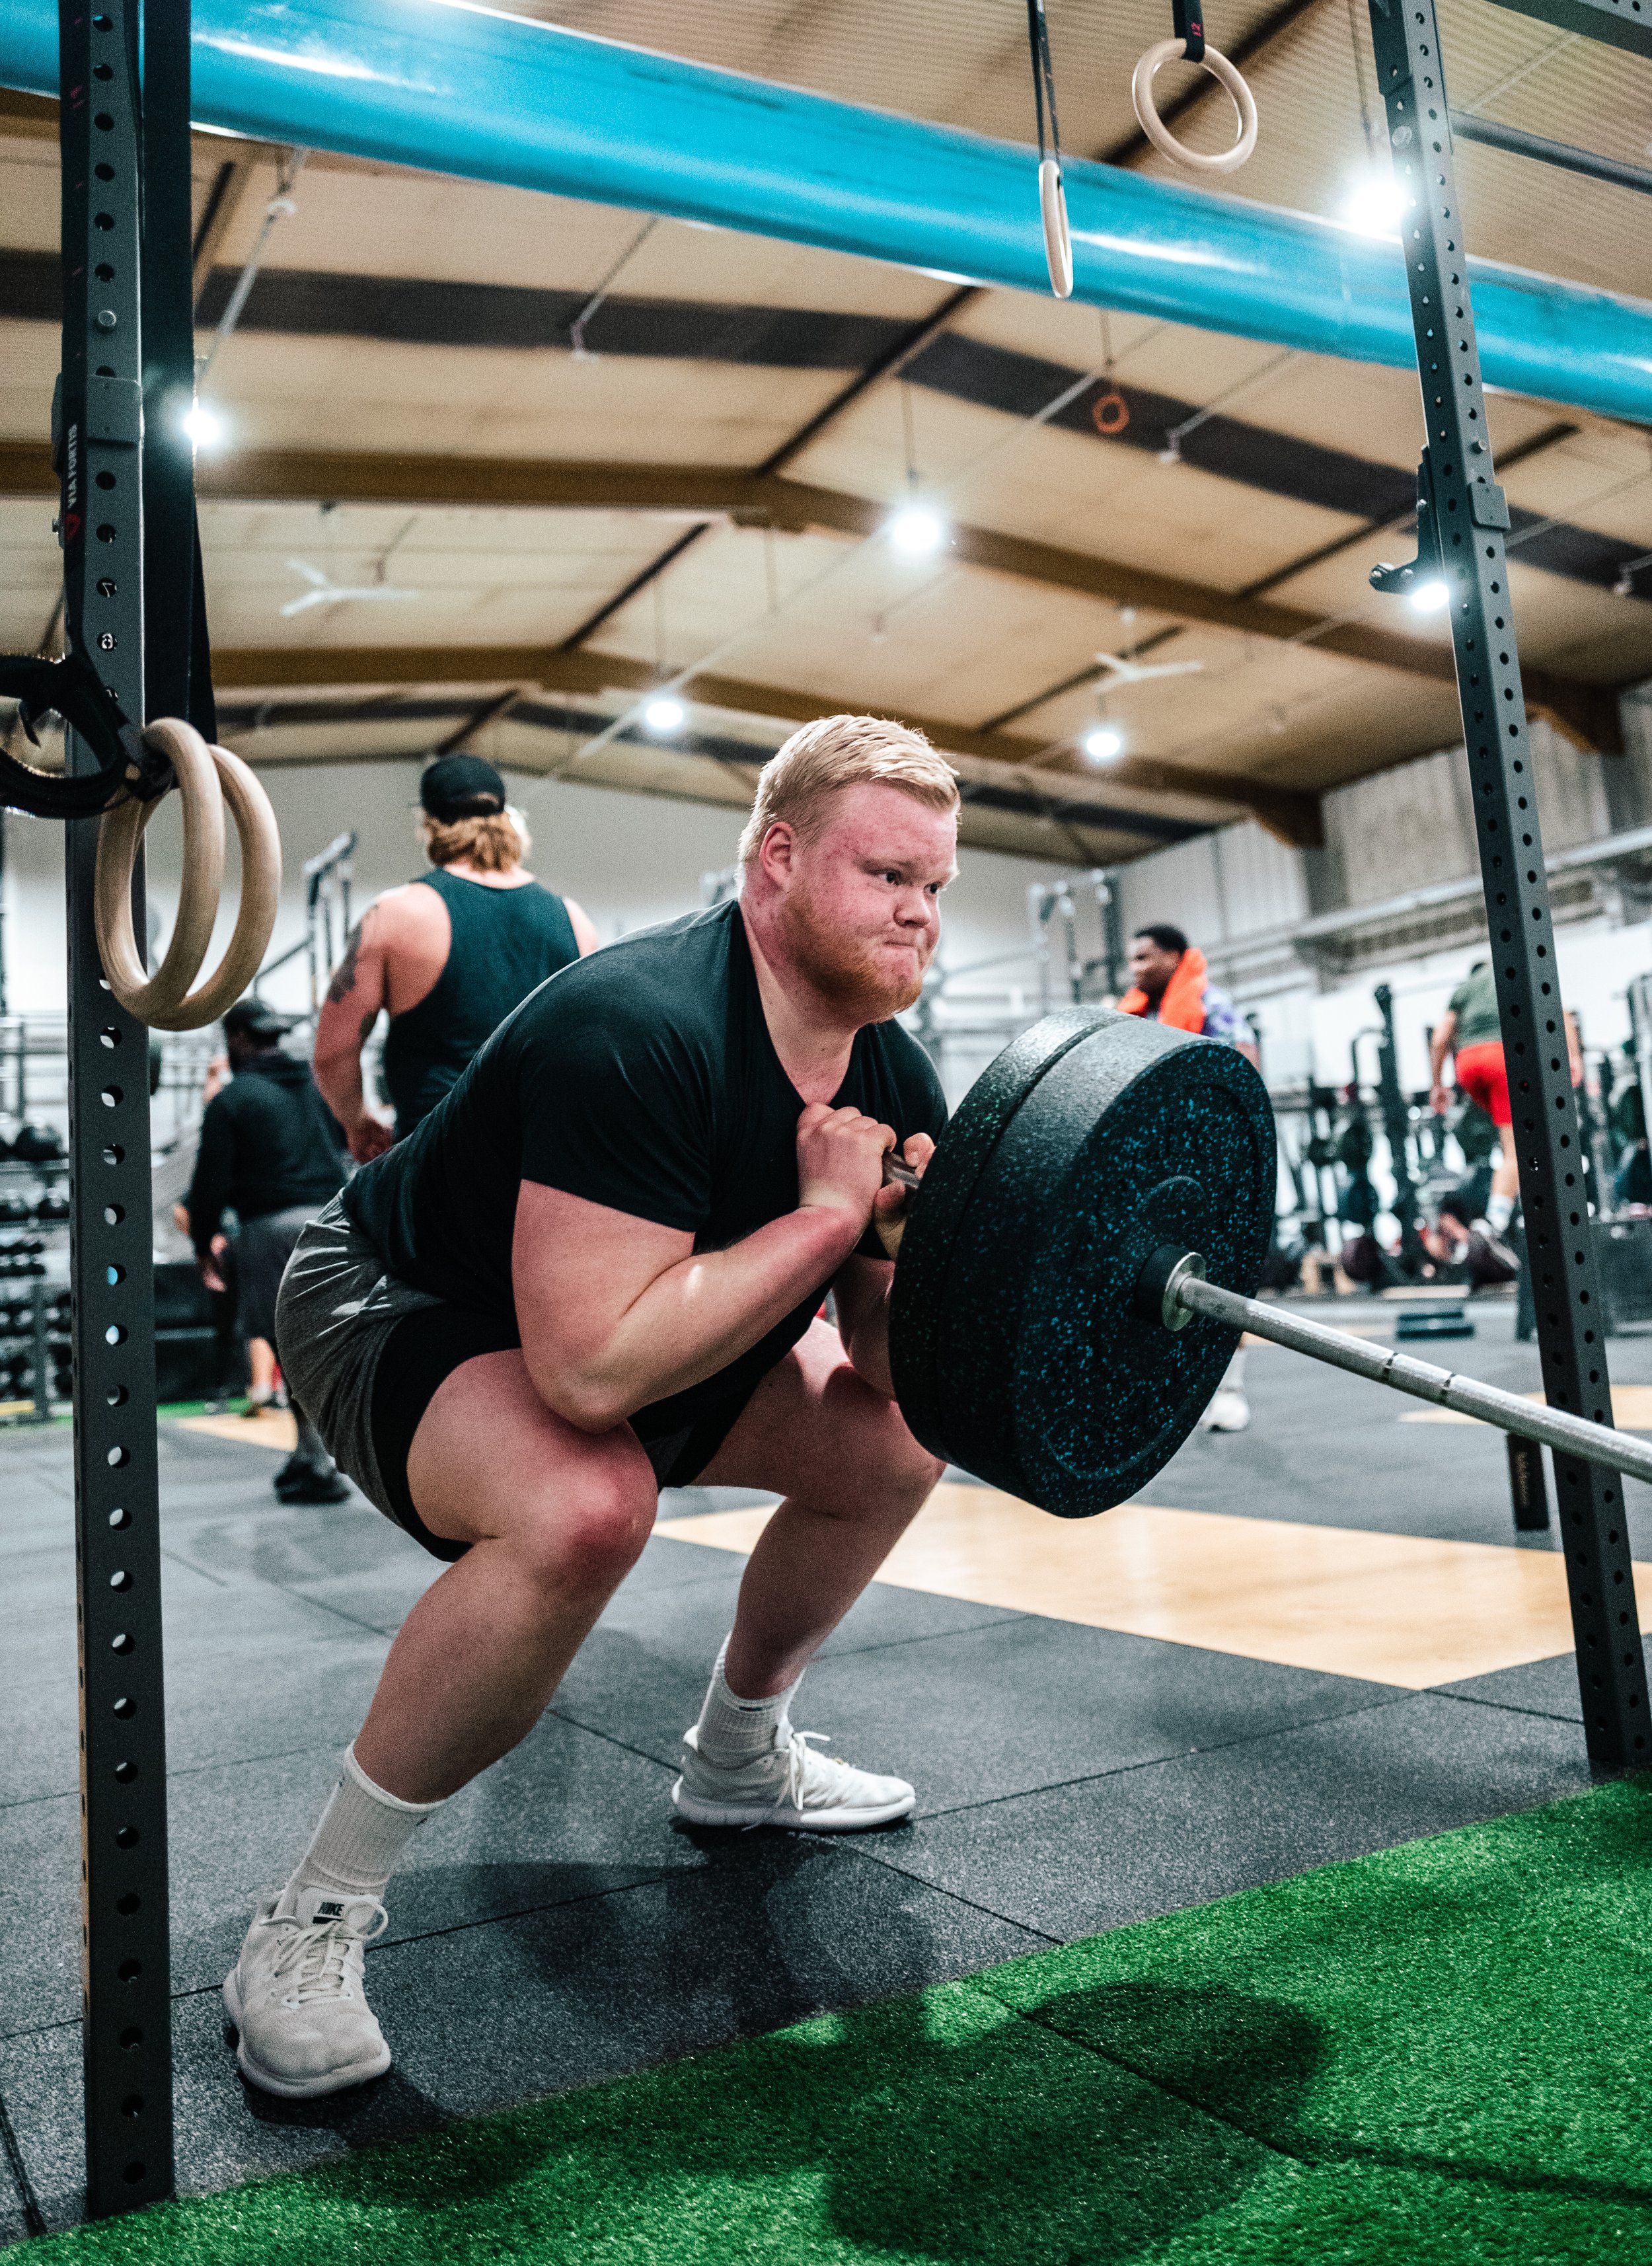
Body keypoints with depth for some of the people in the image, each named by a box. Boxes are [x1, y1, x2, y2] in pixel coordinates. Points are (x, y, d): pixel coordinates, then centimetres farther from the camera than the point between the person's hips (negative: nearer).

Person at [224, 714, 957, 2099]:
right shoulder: (640, 1028, -34)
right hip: (392, 1307, -8)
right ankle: (317, 1916, -15)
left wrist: (908, 1247, -23)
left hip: (619, 1329, 8)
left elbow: (894, 1369, -1)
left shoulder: (895, 1081, -9)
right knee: (585, 1504, -37)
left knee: (894, 1448, 7)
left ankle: (739, 1761, 28)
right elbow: (591, 1368, -42)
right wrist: (824, 1214, -34)